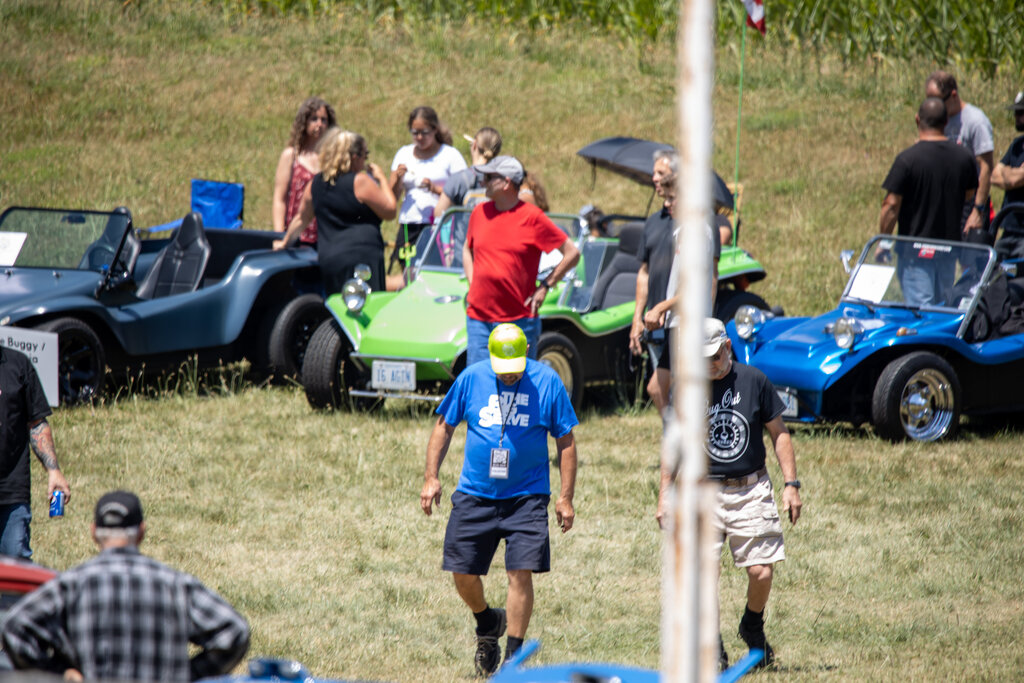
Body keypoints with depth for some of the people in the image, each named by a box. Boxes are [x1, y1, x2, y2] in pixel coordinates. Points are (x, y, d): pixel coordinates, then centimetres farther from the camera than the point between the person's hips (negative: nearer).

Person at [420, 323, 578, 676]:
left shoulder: (547, 382, -3)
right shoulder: (471, 379, 0)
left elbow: (566, 441, 3)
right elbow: (444, 426, 11)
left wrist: (565, 497, -1)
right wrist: (431, 477, 3)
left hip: (526, 497, -2)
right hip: (474, 496, 2)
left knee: (521, 573, -11)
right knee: (463, 573, 2)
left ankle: (513, 658, -1)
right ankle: (487, 622, 33)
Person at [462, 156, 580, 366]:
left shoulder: (532, 217, -7)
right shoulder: (480, 213, 8)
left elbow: (572, 253, -3)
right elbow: (467, 249, 27)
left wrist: (545, 287, -4)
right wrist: (472, 285, 13)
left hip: (519, 320, -4)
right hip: (478, 318, 4)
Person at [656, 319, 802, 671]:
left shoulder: (753, 381, 0)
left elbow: (779, 433, 7)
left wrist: (791, 484, 1)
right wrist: (665, 494, 6)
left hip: (751, 492, 0)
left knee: (761, 572, -5)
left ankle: (753, 628, 24)